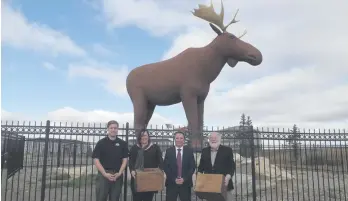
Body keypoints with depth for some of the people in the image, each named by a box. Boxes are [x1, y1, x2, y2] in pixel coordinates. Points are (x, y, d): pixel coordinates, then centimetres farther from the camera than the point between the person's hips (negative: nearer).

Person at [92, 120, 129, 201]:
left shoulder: (122, 143, 5)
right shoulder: (101, 143, 0)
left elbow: (125, 159, 4)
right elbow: (96, 160, -4)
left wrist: (119, 173, -9)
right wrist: (105, 173, -13)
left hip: (117, 175, 2)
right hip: (103, 175, -2)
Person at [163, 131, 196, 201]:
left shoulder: (189, 151, 3)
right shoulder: (168, 151, 2)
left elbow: (193, 167, 0)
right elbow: (165, 167, -1)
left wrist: (184, 179, -11)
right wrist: (174, 179, -10)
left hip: (185, 183, 0)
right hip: (171, 183, 0)